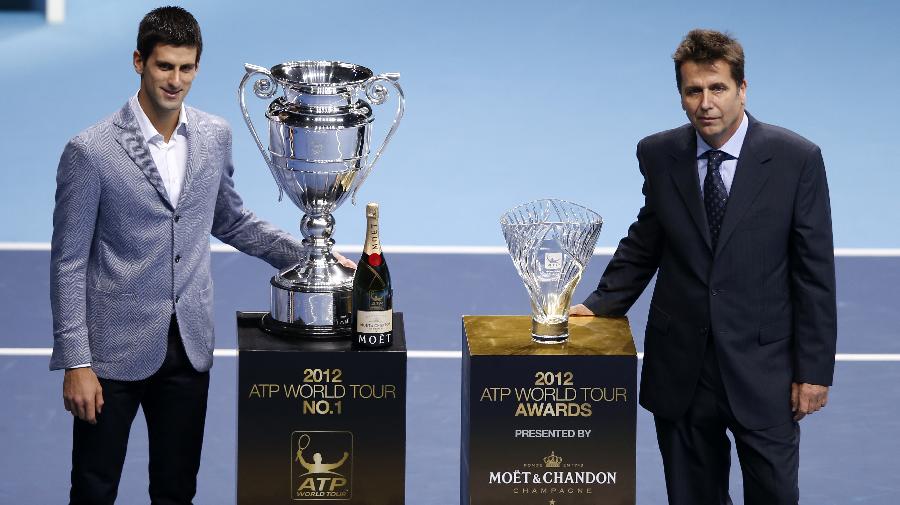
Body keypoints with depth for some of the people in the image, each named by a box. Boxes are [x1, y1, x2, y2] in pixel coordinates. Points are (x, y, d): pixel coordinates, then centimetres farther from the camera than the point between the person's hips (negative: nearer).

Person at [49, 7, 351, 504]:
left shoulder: (215, 136, 4)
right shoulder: (91, 151, -12)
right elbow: (68, 262, -9)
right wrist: (75, 363, -11)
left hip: (188, 350, 4)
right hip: (114, 351, -4)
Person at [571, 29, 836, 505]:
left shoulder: (797, 158, -8)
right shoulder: (658, 155, 1)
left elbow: (815, 271, -6)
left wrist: (814, 370, -7)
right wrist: (600, 304, 4)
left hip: (762, 369, -2)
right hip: (680, 370, 3)